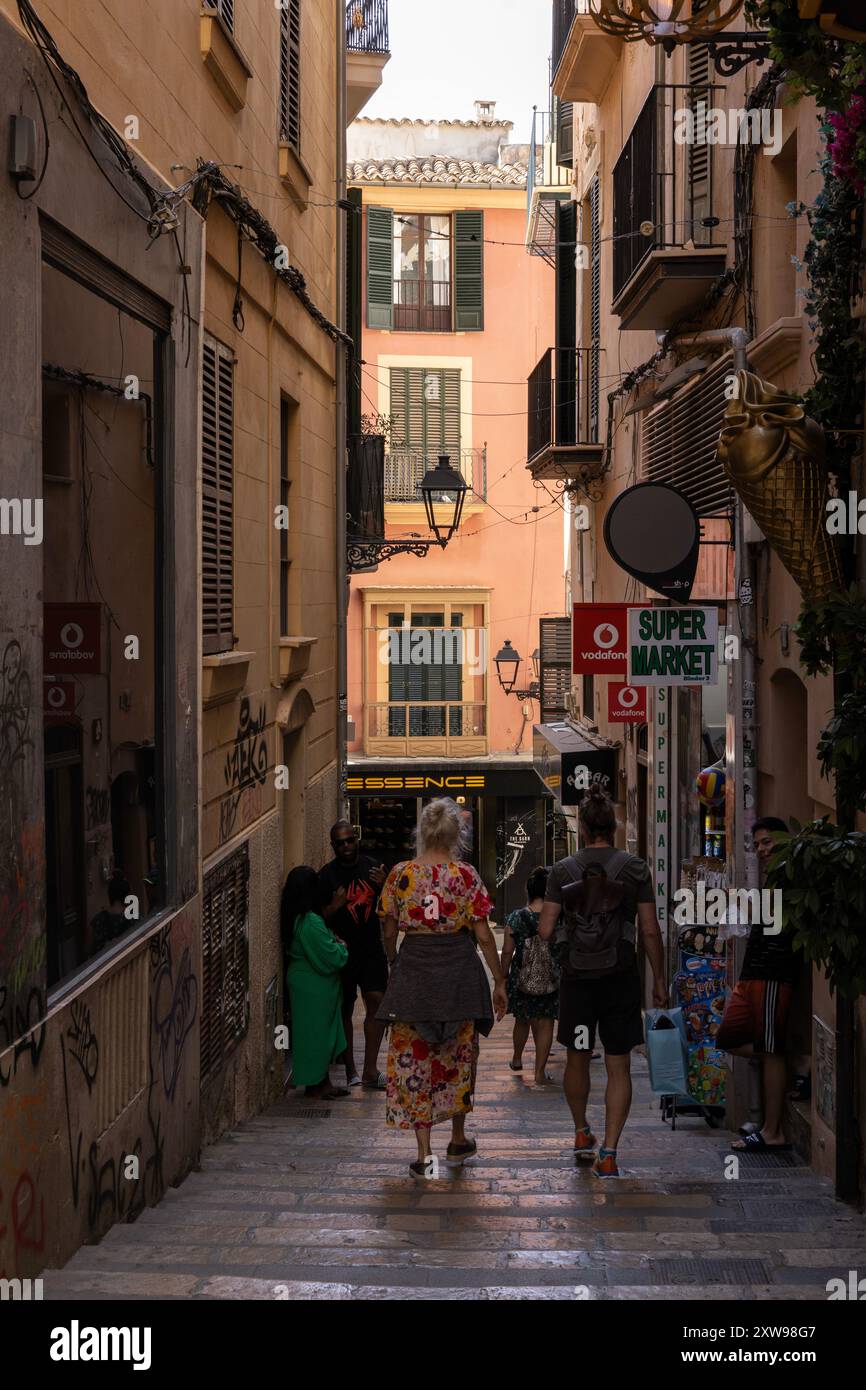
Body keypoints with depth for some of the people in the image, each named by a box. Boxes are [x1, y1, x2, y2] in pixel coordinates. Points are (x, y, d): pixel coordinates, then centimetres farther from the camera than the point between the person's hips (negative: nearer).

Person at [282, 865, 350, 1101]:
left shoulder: (293, 919, 4)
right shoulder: (311, 922, -25)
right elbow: (331, 957, -23)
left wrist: (334, 943, 9)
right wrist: (342, 948, -4)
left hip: (303, 982, 10)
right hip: (314, 988, -10)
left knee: (321, 1034, 17)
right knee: (316, 1032, 2)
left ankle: (322, 1082, 25)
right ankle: (315, 1085, 11)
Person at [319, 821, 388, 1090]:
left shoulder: (371, 867, 6)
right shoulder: (327, 875, -3)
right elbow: (318, 918, -1)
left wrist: (384, 886, -9)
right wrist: (334, 907, -22)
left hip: (371, 949, 2)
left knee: (377, 1003, -6)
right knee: (345, 1009, 5)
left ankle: (370, 1071, -2)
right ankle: (350, 1070, 16)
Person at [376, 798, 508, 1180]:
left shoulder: (400, 874, -3)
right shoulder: (466, 875, -6)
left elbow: (389, 932, 3)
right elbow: (483, 935, -5)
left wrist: (394, 966, 20)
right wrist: (499, 980, 3)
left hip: (413, 969, 0)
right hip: (460, 970, 0)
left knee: (414, 1061, 5)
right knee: (459, 1056, 18)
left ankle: (424, 1154, -2)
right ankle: (458, 1142, 32)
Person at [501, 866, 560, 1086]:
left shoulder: (516, 918, -8)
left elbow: (507, 952, -3)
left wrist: (503, 976, 10)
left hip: (521, 979, 1)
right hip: (551, 982, -1)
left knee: (522, 1020, 22)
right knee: (545, 1024, 6)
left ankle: (517, 1060, 41)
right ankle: (540, 1072, 5)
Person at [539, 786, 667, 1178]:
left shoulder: (563, 870, -3)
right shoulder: (635, 868, -3)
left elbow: (545, 931, -5)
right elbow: (650, 930, -3)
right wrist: (659, 979, 7)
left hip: (577, 977, 1)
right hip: (621, 978, -1)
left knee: (578, 1058, 19)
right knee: (619, 1066, 3)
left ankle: (582, 1133, 34)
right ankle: (608, 1153, -3)